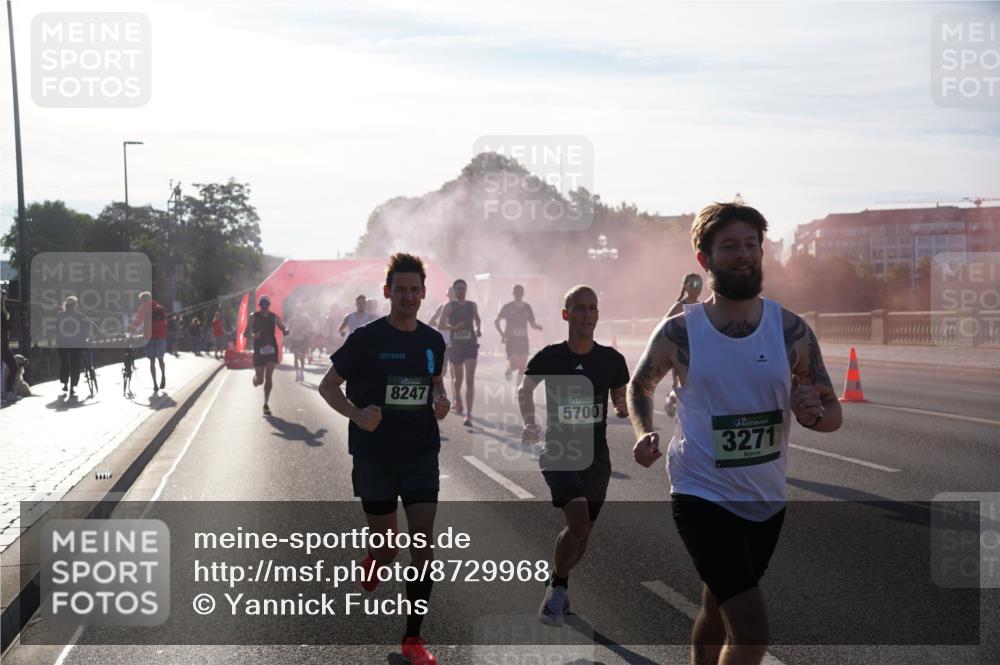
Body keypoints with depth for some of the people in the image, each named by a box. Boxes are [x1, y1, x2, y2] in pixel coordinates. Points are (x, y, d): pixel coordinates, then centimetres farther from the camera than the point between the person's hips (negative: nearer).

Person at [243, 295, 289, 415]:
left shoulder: (274, 317, 5)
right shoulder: (253, 317, -2)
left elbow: (284, 329, 8)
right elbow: (245, 333, -4)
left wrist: (286, 331, -16)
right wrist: (252, 336, -26)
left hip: (271, 348, 1)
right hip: (259, 350, -1)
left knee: (268, 377, -9)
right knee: (260, 380, 1)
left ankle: (266, 404, -2)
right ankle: (255, 378, 40)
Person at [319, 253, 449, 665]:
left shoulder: (433, 341, 4)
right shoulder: (366, 338, -9)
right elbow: (328, 385, -3)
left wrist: (440, 400, -1)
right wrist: (356, 415, -21)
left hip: (421, 455, 3)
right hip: (374, 456, -3)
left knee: (424, 542, -5)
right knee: (387, 546, 5)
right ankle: (372, 564, 45)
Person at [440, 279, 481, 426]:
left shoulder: (472, 305, 9)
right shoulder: (450, 306, -1)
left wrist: (479, 329, 9)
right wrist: (453, 327, -28)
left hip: (471, 345, 1)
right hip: (456, 346, -1)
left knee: (470, 380, -11)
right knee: (458, 378, 13)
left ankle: (469, 415, -14)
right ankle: (458, 399, 48)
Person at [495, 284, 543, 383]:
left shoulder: (527, 307, 9)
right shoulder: (508, 307, -2)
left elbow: (532, 324, 14)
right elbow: (496, 322, 2)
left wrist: (538, 327, -9)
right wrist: (502, 334, -11)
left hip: (523, 340, 4)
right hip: (511, 340, -4)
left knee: (523, 367, 1)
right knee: (515, 364, -16)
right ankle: (509, 370, 19)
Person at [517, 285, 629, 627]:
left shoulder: (611, 359, -1)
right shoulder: (549, 357, -6)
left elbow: (621, 397, 14)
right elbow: (525, 389, 13)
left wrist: (623, 408, -9)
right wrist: (530, 423, -1)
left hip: (595, 457, 4)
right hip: (558, 454, -3)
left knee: (583, 530, 12)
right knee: (578, 522, -22)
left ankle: (558, 586, 38)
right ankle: (558, 587, 1)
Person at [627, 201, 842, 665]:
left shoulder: (791, 330, -2)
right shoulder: (679, 332, -8)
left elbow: (833, 412, 4)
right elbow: (640, 385, 11)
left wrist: (813, 414, -20)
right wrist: (645, 434, -8)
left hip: (767, 500, 4)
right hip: (702, 498, -4)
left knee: (717, 616, 21)